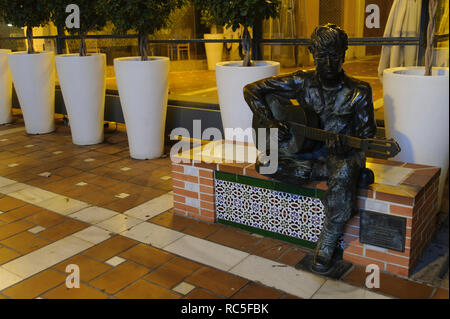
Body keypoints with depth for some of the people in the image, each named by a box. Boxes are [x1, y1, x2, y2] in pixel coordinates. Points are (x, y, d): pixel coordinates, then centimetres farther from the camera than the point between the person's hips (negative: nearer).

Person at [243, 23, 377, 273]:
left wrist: (344, 143, -25)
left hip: (341, 152, -3)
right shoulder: (302, 82, -2)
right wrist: (270, 122, -14)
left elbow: (367, 134, -2)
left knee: (343, 171, -39)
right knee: (265, 162, -25)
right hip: (306, 150, 3)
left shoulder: (358, 91, -4)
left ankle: (327, 244, -21)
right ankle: (350, 177, -16)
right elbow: (251, 90, 0)